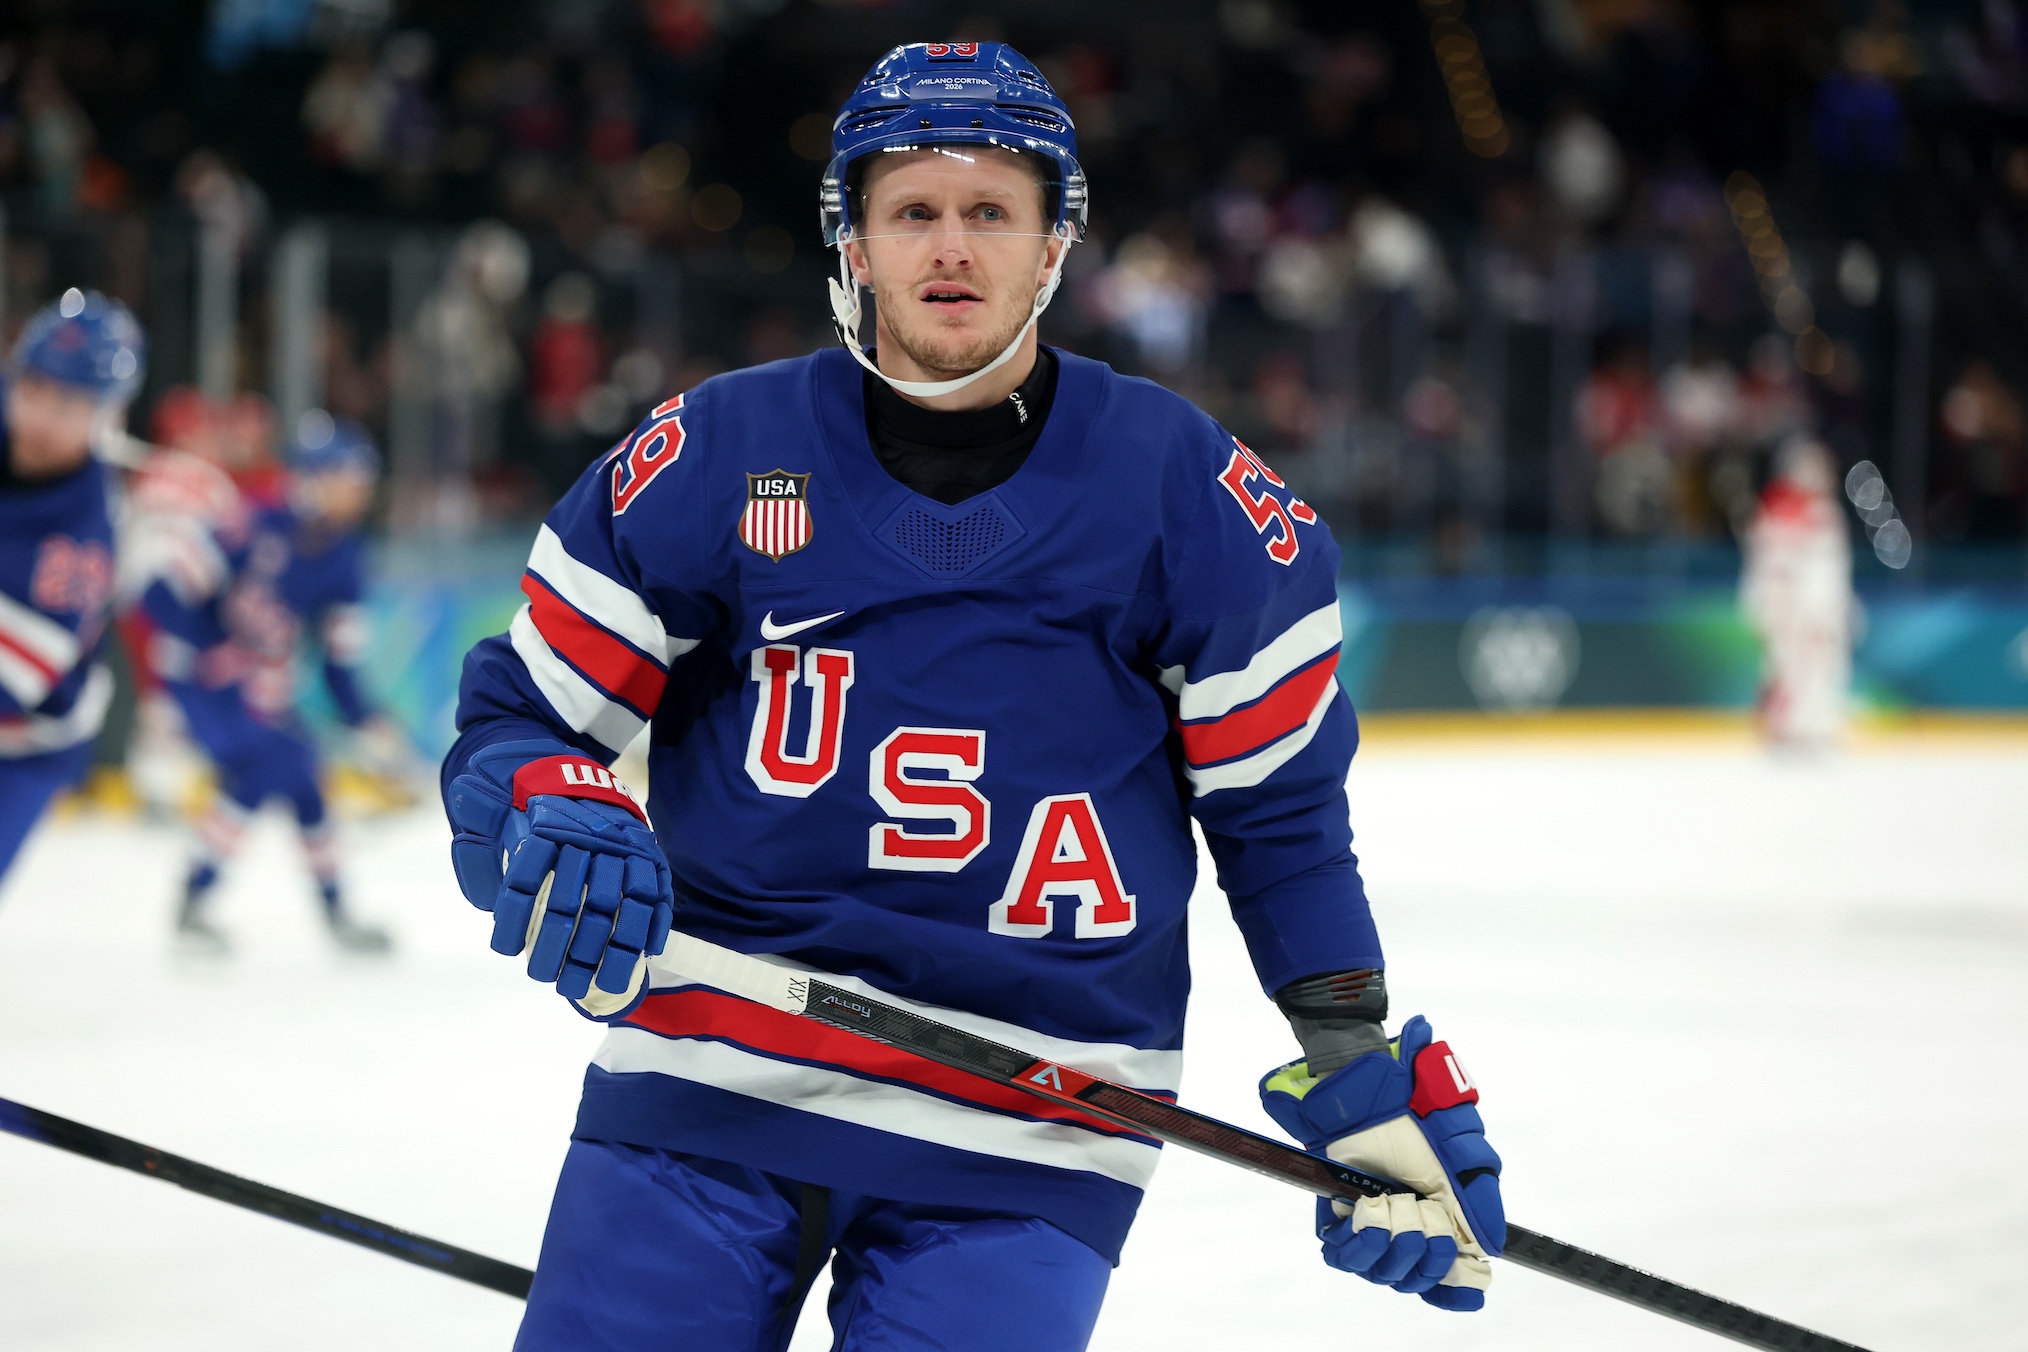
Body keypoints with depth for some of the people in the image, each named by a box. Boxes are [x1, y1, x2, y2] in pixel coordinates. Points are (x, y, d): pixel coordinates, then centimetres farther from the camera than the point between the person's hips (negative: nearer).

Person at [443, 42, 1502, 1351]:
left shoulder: (1189, 492, 0)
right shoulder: (711, 457, -1)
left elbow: (1278, 804, 7)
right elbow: (514, 722, 3)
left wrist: (1363, 1066, 1)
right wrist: (549, 826, -18)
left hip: (1019, 1147, -1)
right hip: (705, 1090, 1)